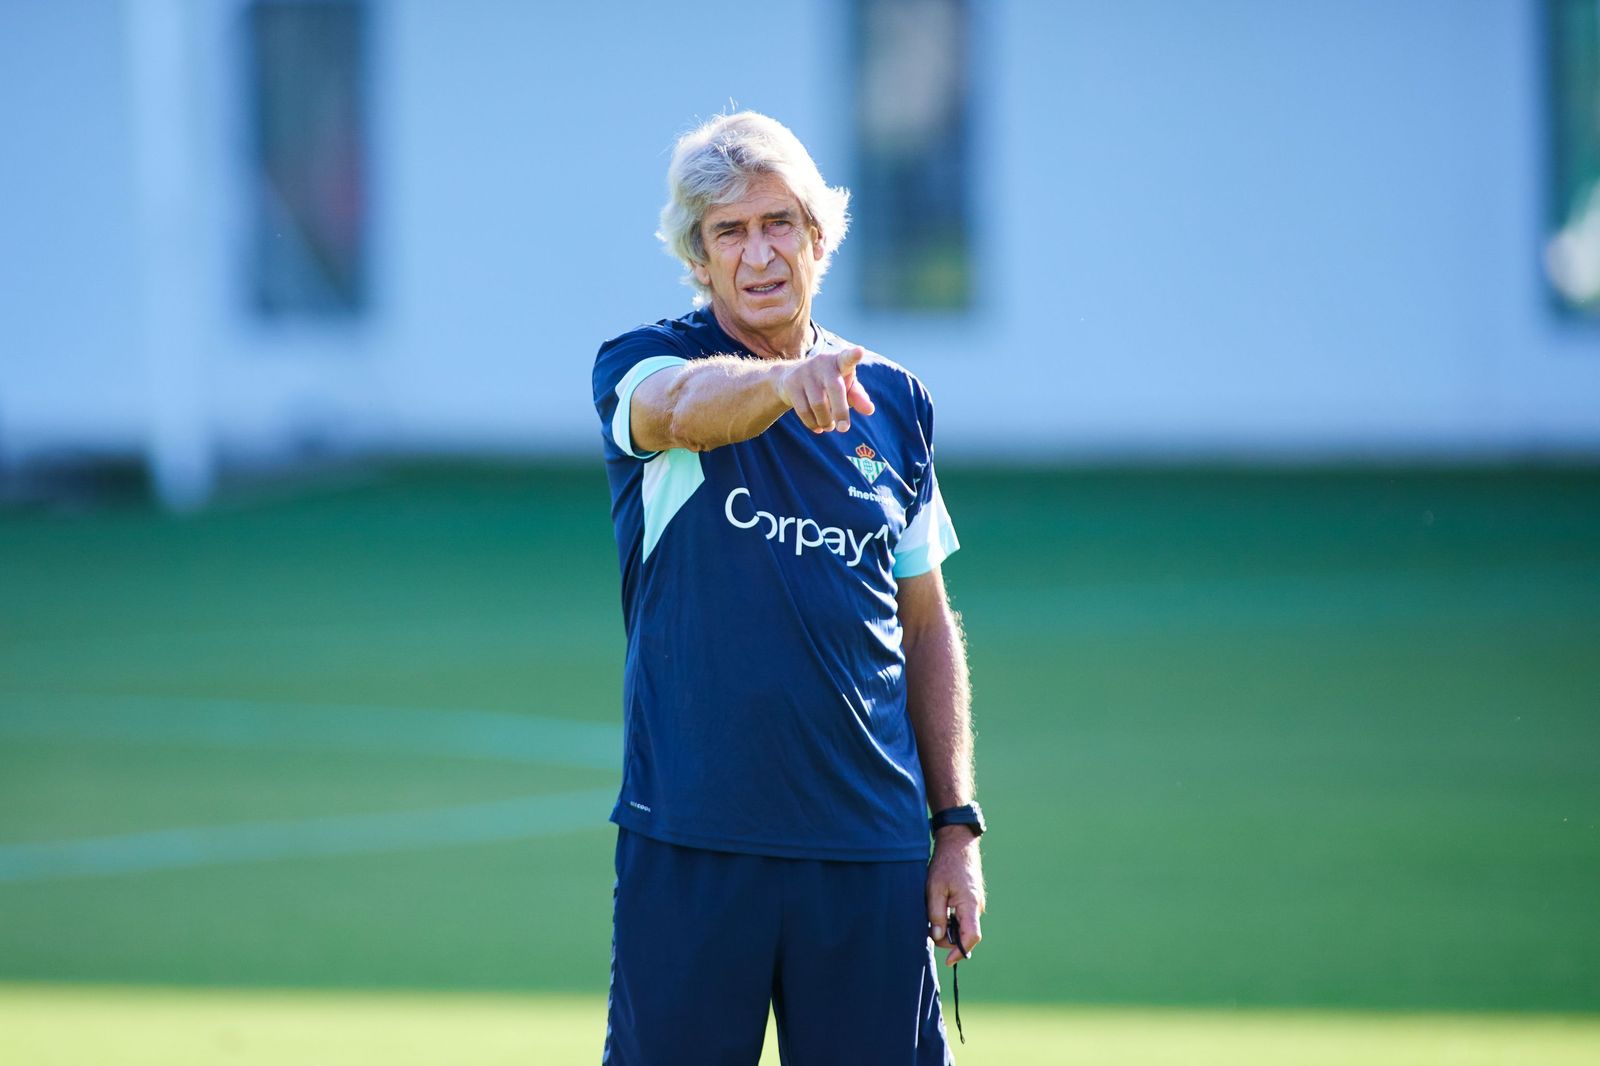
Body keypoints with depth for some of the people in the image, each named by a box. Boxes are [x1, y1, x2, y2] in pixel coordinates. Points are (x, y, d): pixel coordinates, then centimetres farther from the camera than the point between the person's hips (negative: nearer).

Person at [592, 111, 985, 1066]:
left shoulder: (896, 402, 12)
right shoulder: (642, 367, 0)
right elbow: (685, 407, -26)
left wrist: (958, 826, 10)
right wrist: (787, 381, -48)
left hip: (871, 844, 3)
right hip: (693, 841, -3)